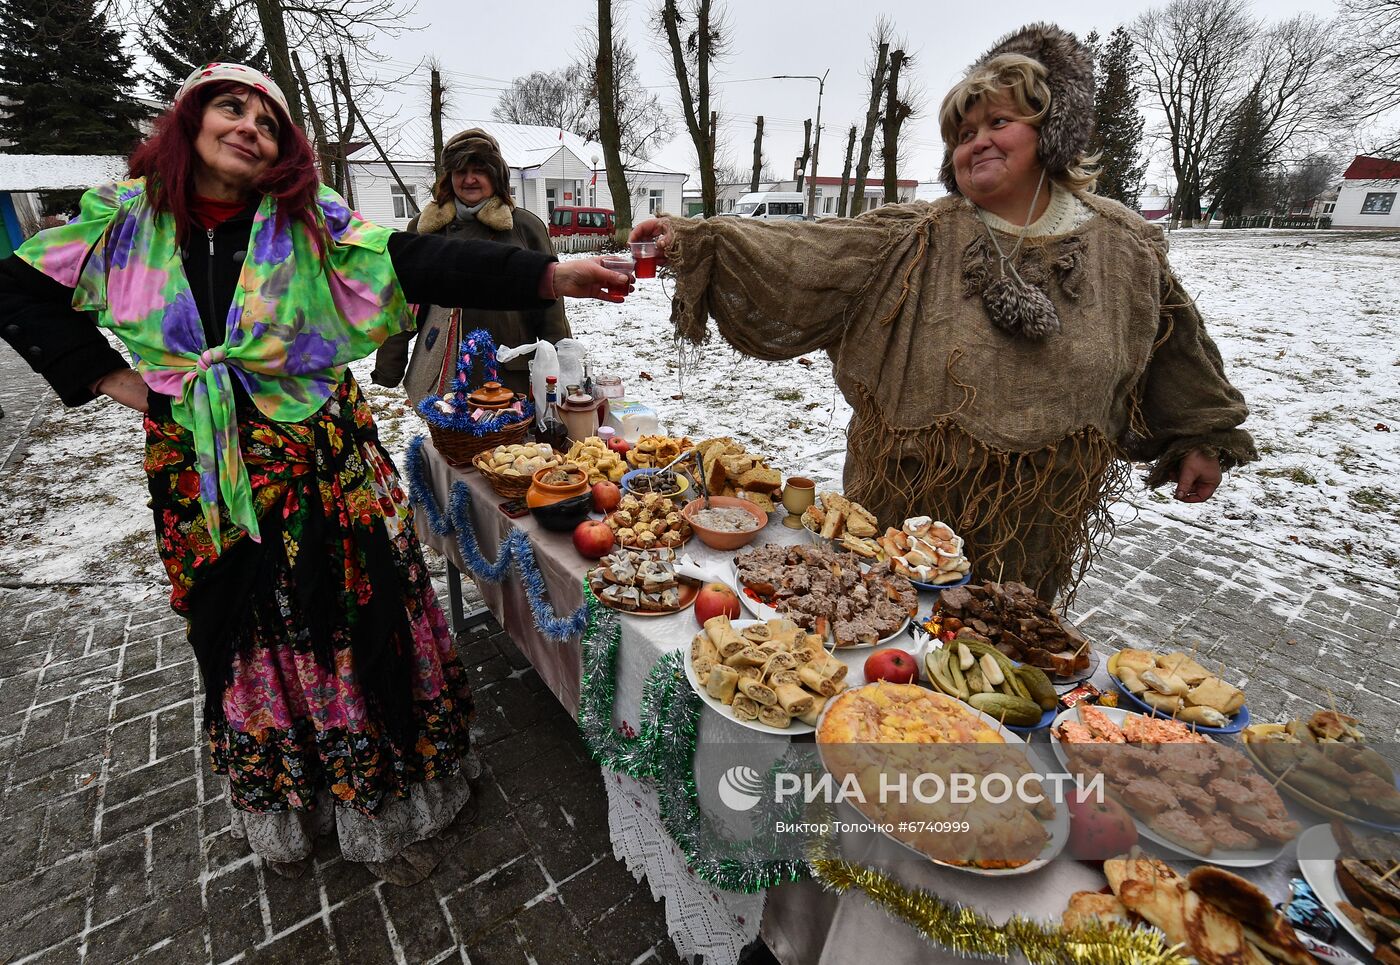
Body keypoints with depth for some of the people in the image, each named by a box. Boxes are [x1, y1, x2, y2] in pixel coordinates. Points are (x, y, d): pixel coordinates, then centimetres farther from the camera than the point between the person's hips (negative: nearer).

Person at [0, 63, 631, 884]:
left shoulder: (309, 223, -4)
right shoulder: (125, 221, 3)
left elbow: (420, 262, -18)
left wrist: (550, 275, -30)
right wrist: (111, 379, 0)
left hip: (322, 470, -2)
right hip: (202, 486, 3)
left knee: (356, 633, 4)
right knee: (247, 646, 16)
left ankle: (395, 811, 27)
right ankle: (285, 812, 41)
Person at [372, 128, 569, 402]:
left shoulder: (526, 227, 5)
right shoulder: (424, 228, 11)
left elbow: (549, 305, 4)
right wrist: (388, 369, 11)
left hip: (511, 378, -2)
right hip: (438, 378, 2)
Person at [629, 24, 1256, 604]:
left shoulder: (1124, 247, 1)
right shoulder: (915, 240, -5)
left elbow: (1172, 347, 14)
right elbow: (800, 254, -15)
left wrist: (1204, 434, 22)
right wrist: (692, 241, -24)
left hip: (1037, 521, 2)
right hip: (910, 501, -1)